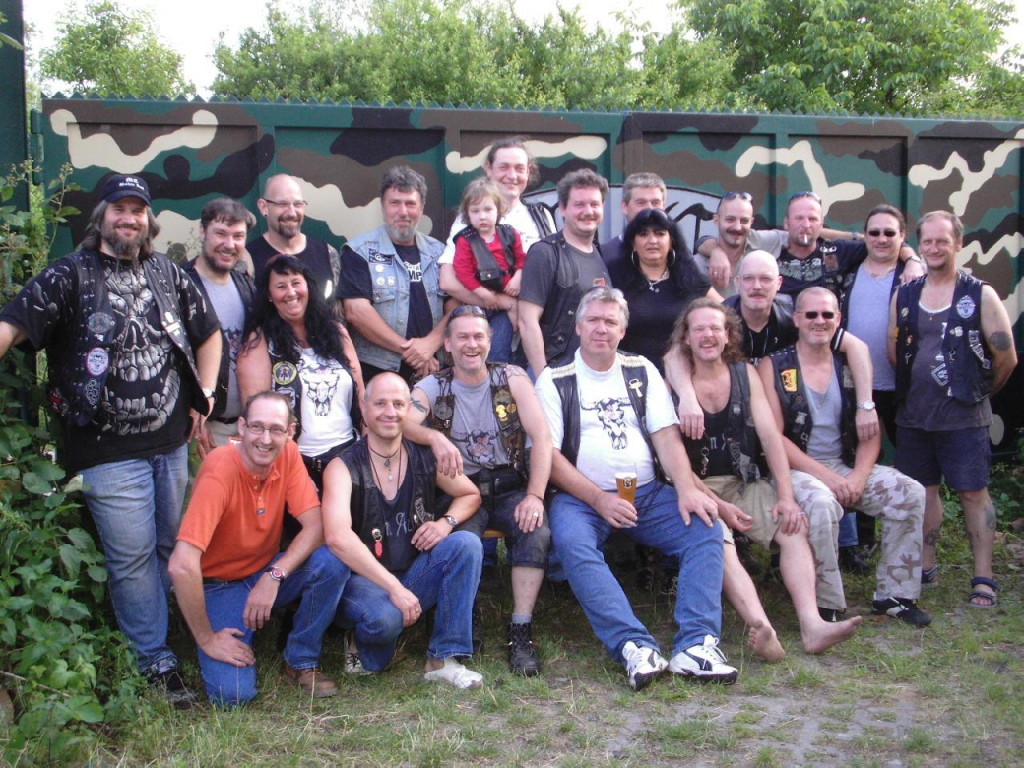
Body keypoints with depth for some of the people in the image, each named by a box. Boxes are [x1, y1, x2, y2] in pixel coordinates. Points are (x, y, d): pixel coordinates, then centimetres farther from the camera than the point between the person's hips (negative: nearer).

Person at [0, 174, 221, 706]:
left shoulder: (167, 274, 10)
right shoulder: (69, 276, -4)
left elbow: (209, 333, 22)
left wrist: (203, 394, 14)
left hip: (171, 442, 5)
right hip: (108, 451, -5)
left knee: (170, 548, 14)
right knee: (132, 557, -1)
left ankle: (150, 636, 33)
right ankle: (157, 664, 11)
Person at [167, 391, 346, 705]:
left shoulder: (288, 454, -10)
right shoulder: (220, 470, -27)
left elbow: (316, 525, -12)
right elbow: (181, 566, -32)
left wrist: (275, 575, -27)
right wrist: (207, 638, -24)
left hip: (267, 575, 5)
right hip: (219, 585, -5)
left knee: (332, 561, -24)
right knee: (234, 693, -23)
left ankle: (302, 662, -3)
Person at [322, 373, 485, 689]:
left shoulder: (425, 458, 1)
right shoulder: (343, 468, -14)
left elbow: (470, 495, 16)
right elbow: (337, 537, -30)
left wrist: (447, 522, -9)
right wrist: (394, 588, -34)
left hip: (415, 575, 5)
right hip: (364, 581, -5)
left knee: (466, 543, -19)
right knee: (385, 617, -37)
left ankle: (443, 659, -14)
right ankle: (365, 646, 2)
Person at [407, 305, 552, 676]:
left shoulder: (512, 378, 2)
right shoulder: (433, 387, 3)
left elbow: (541, 435, -6)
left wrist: (535, 495, -17)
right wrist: (434, 436, -35)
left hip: (510, 489, 1)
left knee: (537, 532, -29)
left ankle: (521, 631, -18)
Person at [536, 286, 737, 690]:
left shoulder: (642, 371, 16)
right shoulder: (555, 380, 6)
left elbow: (666, 435, 7)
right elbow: (548, 453, -2)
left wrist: (686, 488, -12)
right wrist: (599, 499, -14)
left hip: (649, 492, 3)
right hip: (582, 497, -3)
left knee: (705, 529, -22)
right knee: (572, 543, -34)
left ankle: (695, 645, -28)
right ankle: (635, 647, -38)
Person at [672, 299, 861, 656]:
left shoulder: (745, 373, 8)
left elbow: (770, 435, 1)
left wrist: (786, 497, -10)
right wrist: (718, 505, -17)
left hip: (746, 483, 4)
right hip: (698, 490, -4)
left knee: (795, 527, -22)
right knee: (718, 545, -32)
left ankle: (812, 625, -34)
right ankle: (760, 627, -50)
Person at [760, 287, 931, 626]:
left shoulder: (849, 366, 10)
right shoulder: (774, 367, -4)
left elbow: (870, 431, 7)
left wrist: (859, 476, -12)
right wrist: (826, 476, -19)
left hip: (846, 466, 5)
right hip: (795, 469, -5)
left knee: (910, 493, -14)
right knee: (821, 502, -36)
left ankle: (893, 596, -2)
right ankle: (826, 607, -20)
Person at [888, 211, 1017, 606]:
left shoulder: (980, 295, -4)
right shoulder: (904, 296, 8)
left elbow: (1006, 357, -3)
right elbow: (893, 351, 12)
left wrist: (978, 391, 6)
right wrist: (919, 384, 9)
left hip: (963, 415, -4)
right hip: (913, 414, 4)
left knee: (973, 492, -1)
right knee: (923, 489, 12)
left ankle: (984, 578, 5)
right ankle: (926, 568, 23)